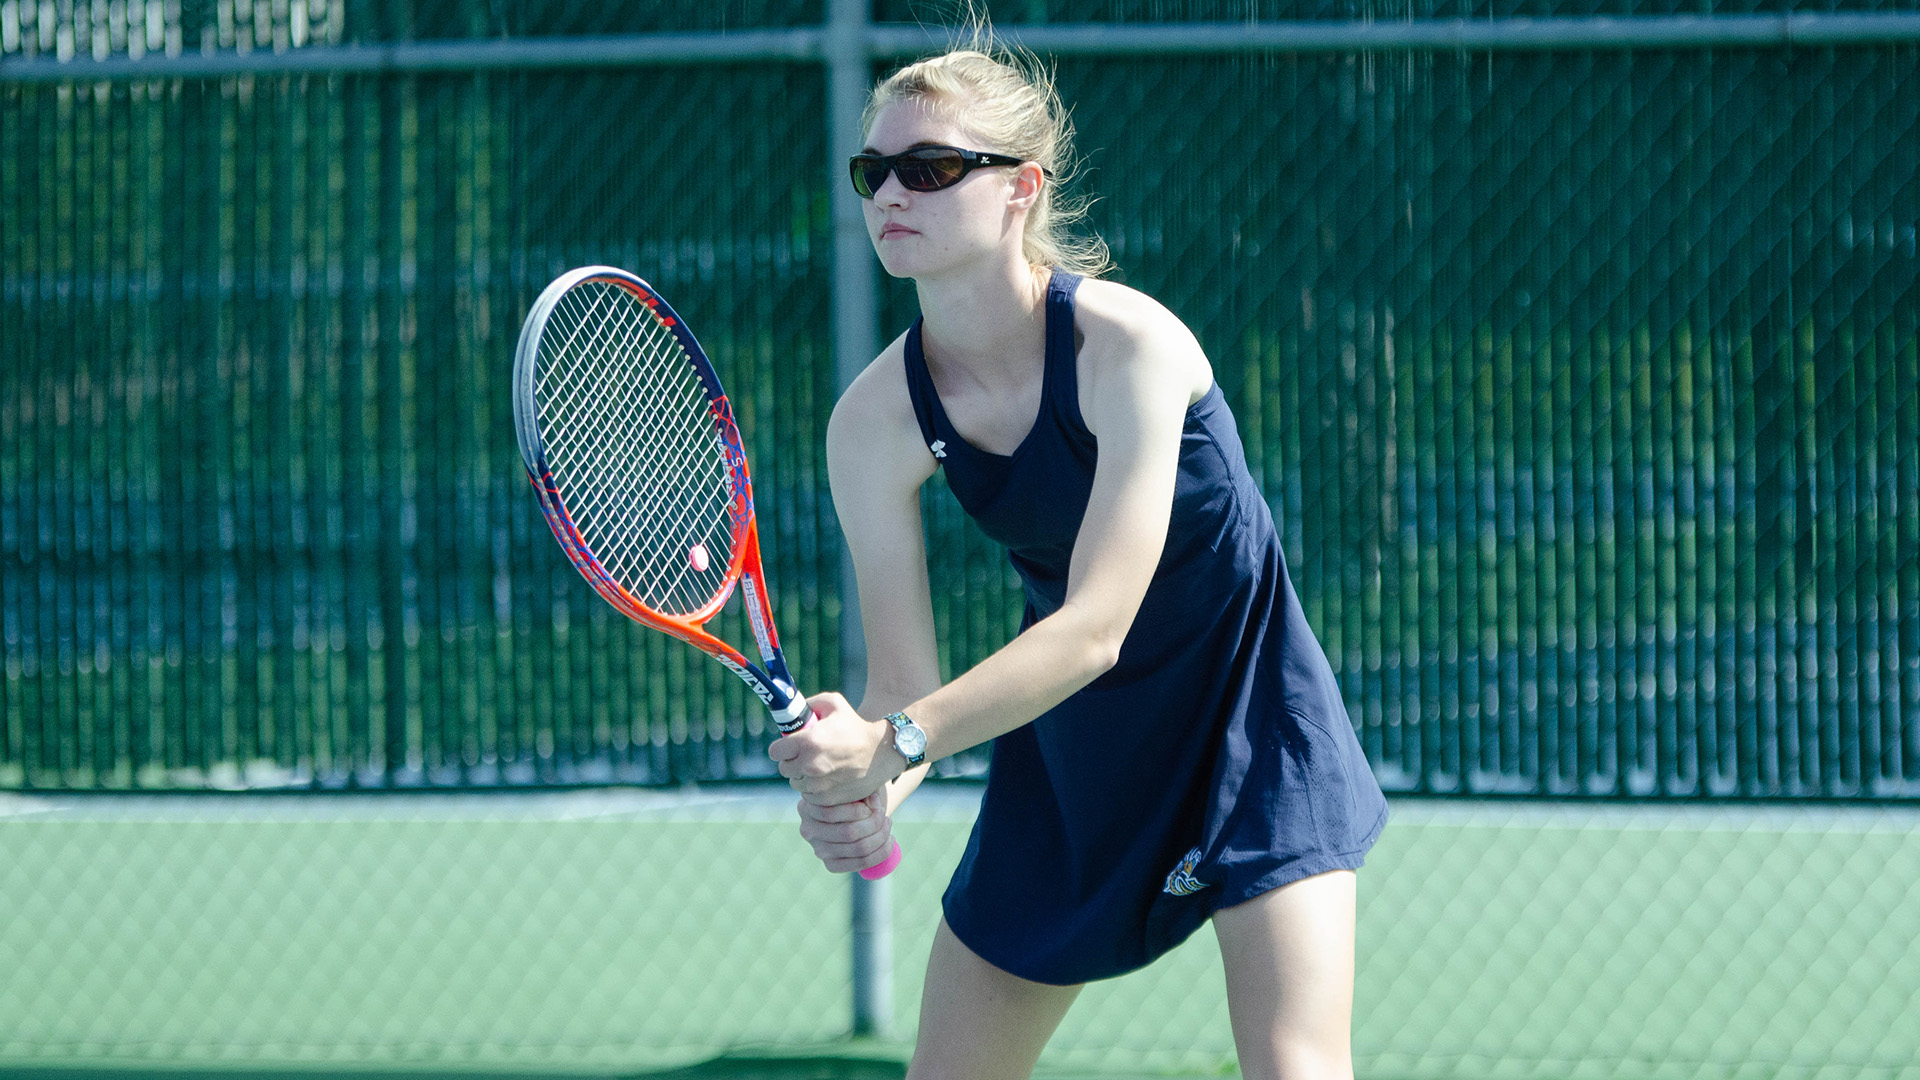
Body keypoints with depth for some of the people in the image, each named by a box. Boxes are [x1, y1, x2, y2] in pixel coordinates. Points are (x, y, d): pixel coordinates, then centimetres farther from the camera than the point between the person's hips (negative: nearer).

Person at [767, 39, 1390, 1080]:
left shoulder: (1129, 345, -26)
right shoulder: (874, 422, -13)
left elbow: (1096, 626, -31)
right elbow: (904, 680, -12)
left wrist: (895, 741, -42)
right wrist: (863, 788, -36)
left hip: (1245, 720, -4)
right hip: (1067, 748, 5)